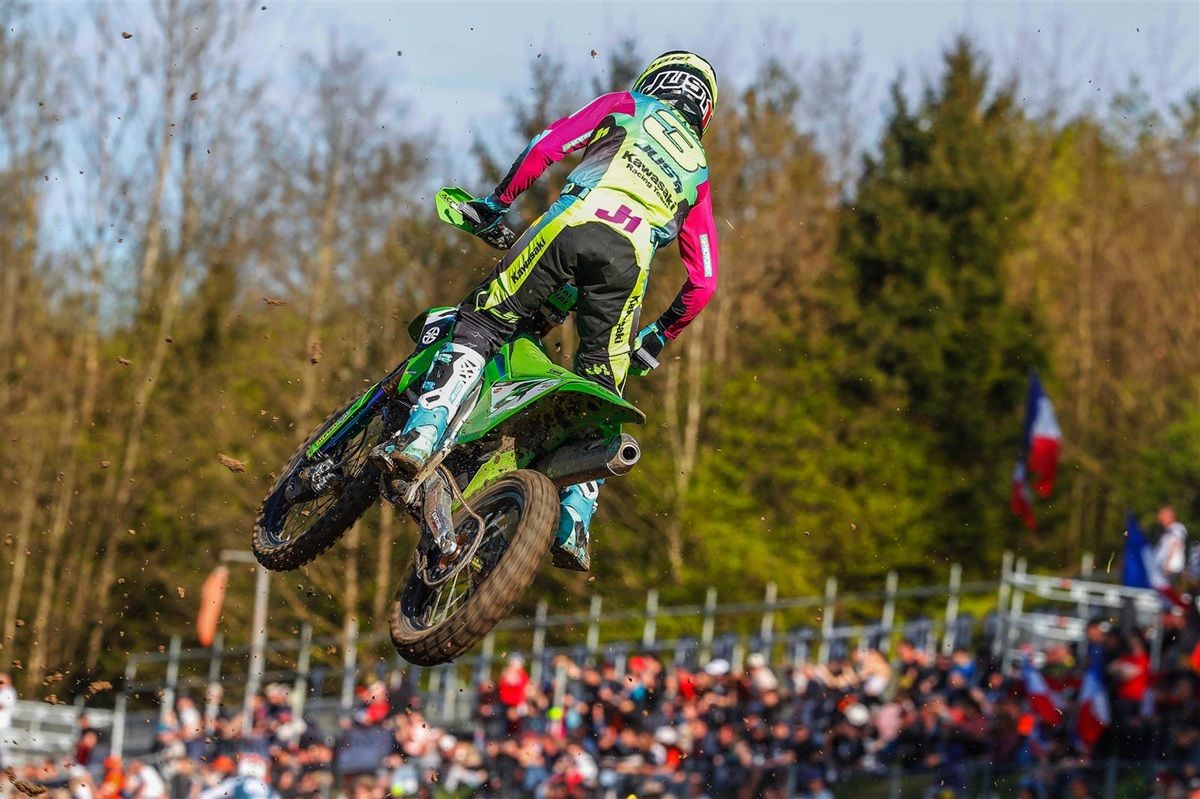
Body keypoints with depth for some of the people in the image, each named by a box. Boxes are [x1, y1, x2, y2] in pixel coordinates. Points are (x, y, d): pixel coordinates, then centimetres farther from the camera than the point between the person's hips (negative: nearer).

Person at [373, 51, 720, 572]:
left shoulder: (624, 106, 26)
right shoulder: (699, 173, 33)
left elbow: (548, 145, 10)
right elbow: (703, 280, 29)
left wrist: (496, 203, 18)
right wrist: (656, 338, 40)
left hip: (576, 221, -2)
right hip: (630, 255, 2)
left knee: (480, 323, 4)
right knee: (599, 387, 11)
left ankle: (422, 435, -17)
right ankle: (575, 520, -2)